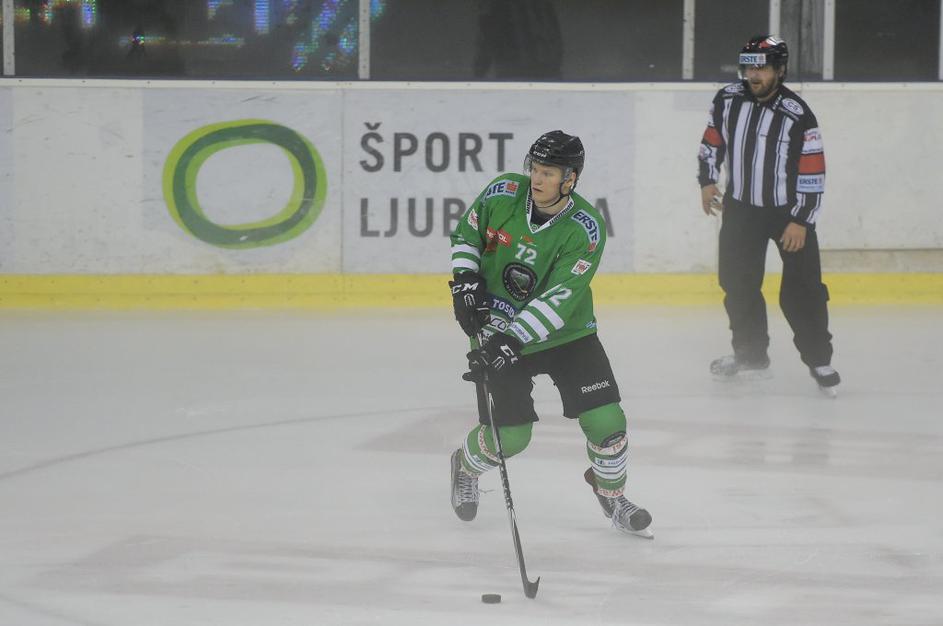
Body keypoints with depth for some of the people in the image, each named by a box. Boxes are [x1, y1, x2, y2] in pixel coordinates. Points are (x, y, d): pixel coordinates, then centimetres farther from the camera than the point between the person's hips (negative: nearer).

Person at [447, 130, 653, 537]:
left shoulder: (585, 230, -22)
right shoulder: (503, 194, -15)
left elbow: (558, 300, -28)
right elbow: (465, 234, 5)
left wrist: (512, 341, -36)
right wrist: (465, 281, -11)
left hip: (566, 332, 0)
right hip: (500, 329, 0)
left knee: (605, 420, -8)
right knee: (511, 435, -6)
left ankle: (611, 495, 22)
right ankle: (466, 465, 29)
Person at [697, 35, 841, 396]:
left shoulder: (798, 116, -19)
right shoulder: (727, 100, -6)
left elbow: (813, 174, -16)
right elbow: (712, 140, 12)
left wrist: (801, 221, -17)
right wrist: (707, 181, 6)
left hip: (790, 210, -4)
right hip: (741, 207, 4)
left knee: (802, 288, -7)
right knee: (738, 284, 7)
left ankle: (818, 359, 4)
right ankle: (751, 356, 20)